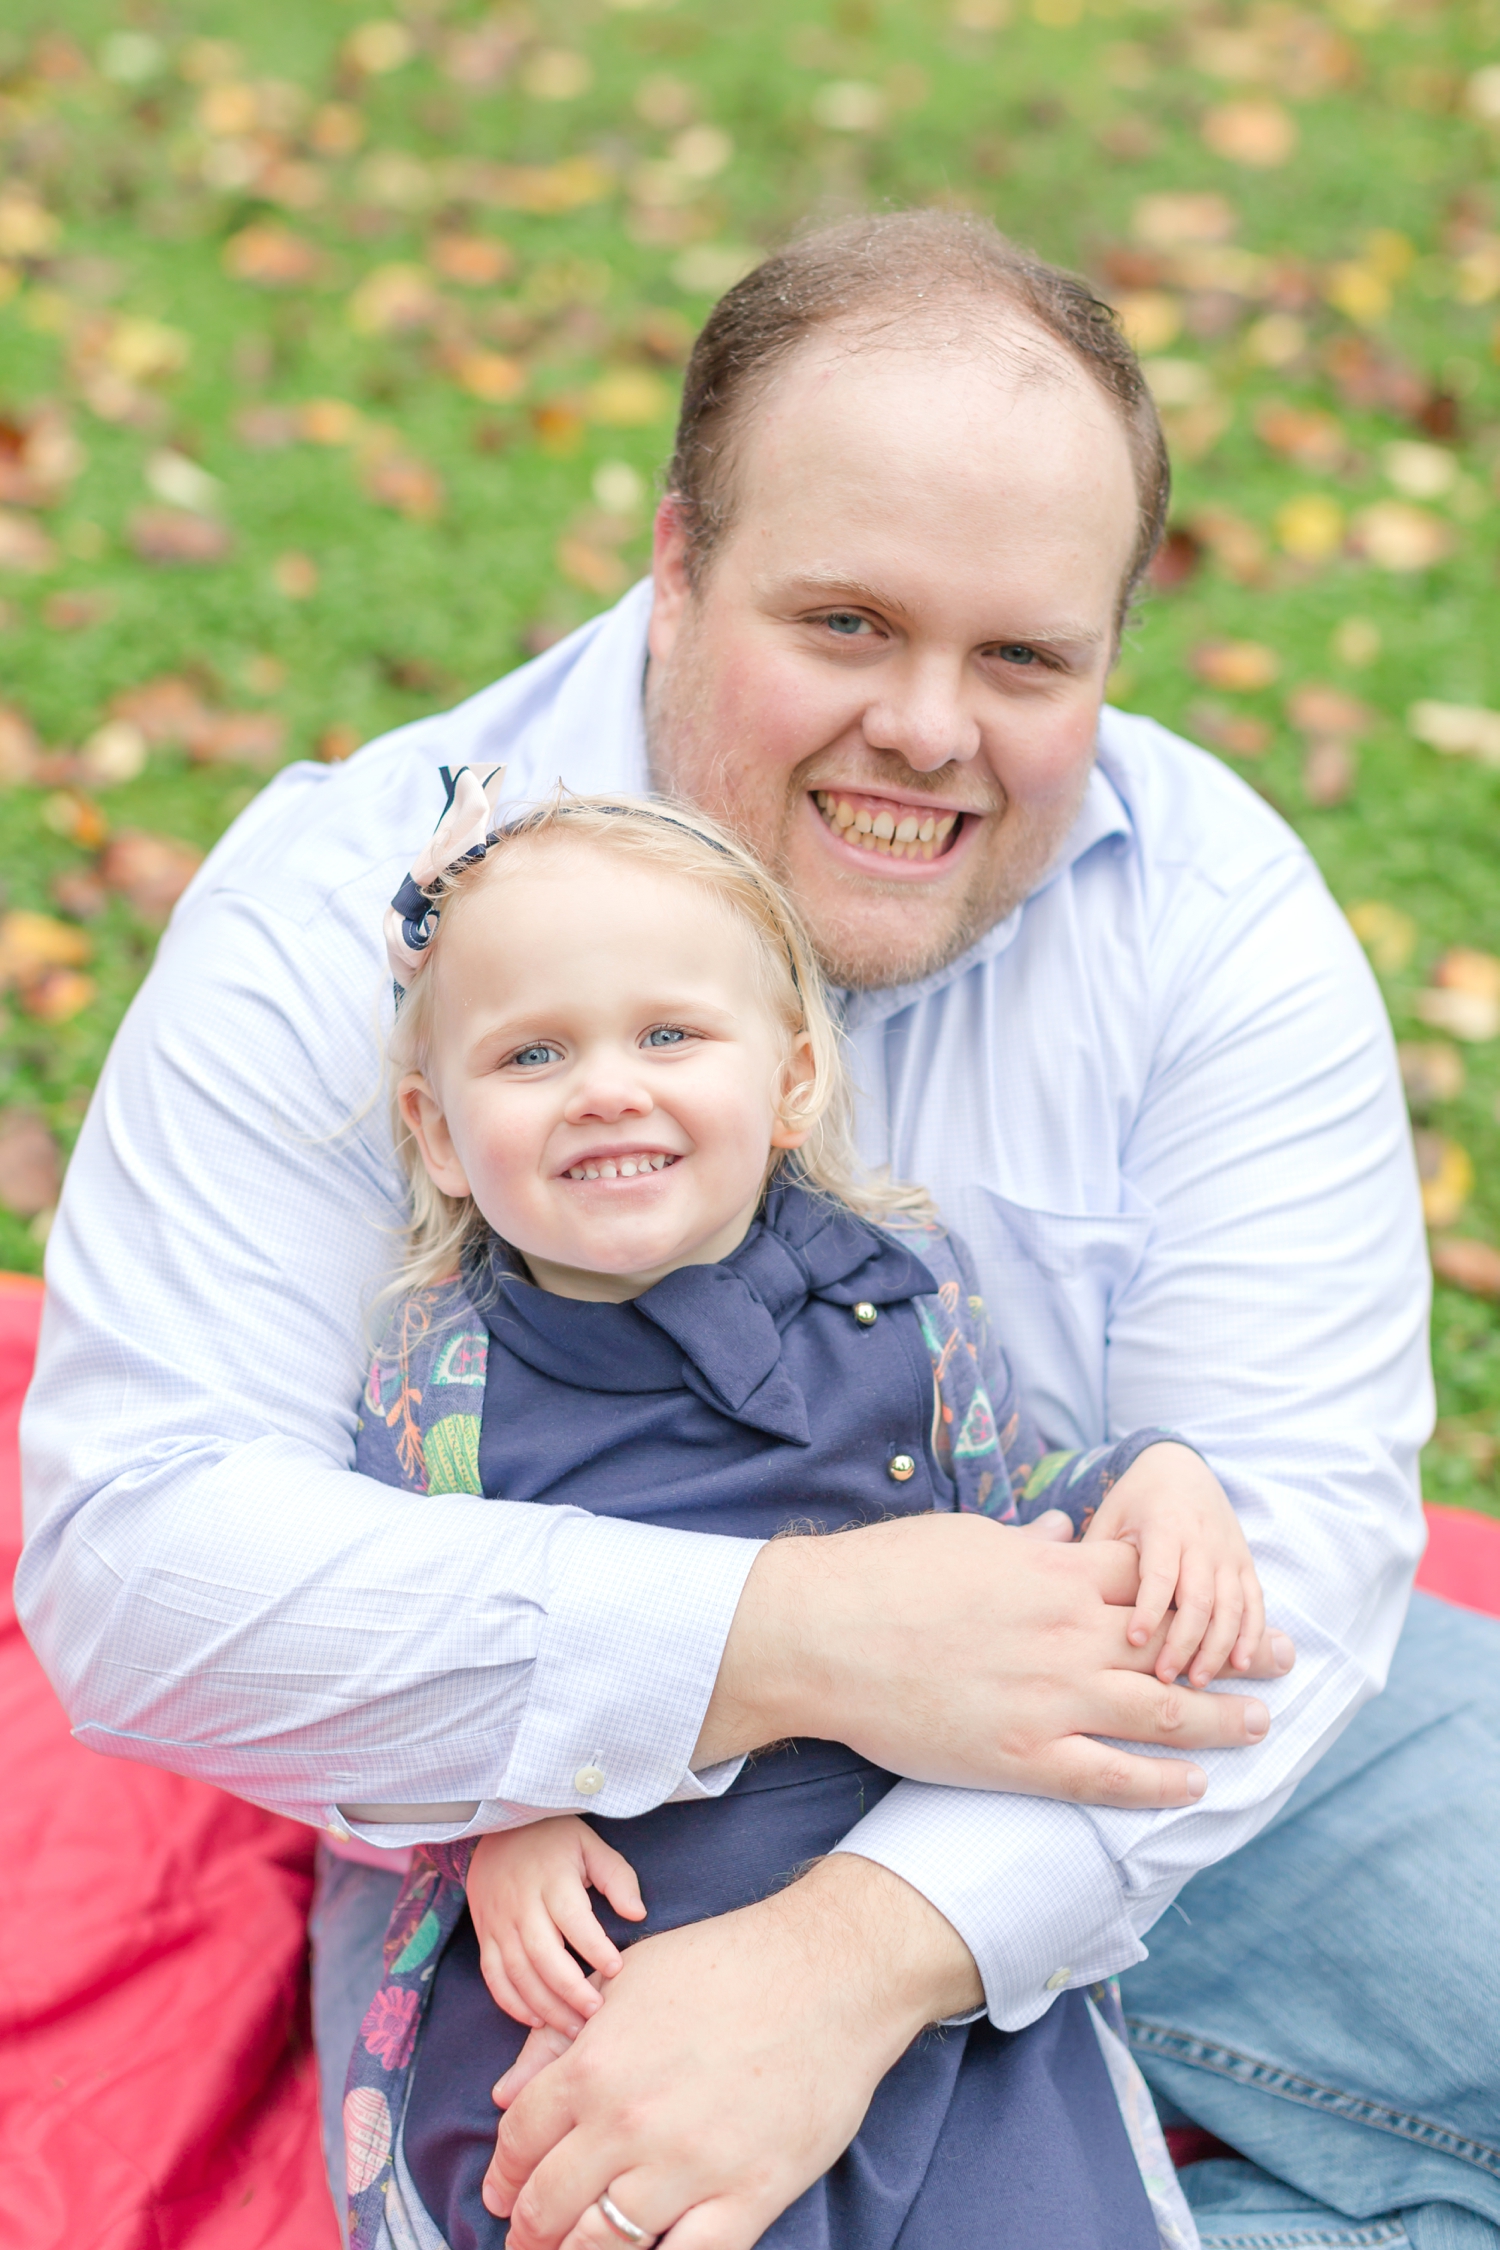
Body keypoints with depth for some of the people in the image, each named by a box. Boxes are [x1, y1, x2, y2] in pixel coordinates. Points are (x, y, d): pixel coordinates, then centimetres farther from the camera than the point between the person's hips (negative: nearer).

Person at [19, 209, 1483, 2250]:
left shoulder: (1213, 912, -10)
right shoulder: (342, 913, -15)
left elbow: (1285, 1510, -19)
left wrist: (857, 1951, -36)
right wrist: (794, 1639, -34)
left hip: (1125, 1777, 2)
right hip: (551, 1836, -2)